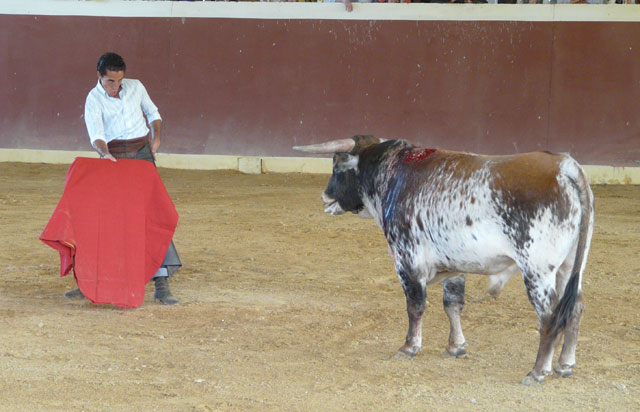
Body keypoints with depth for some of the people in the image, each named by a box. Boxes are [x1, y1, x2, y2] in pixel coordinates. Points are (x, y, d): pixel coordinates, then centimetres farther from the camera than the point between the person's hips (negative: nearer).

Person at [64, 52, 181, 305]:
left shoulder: (135, 87, 6)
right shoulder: (93, 100, -5)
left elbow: (153, 113, 22)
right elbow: (96, 135, -19)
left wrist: (156, 137, 5)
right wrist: (104, 152, -39)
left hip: (142, 154, 2)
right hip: (113, 156, -2)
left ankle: (162, 284, -10)